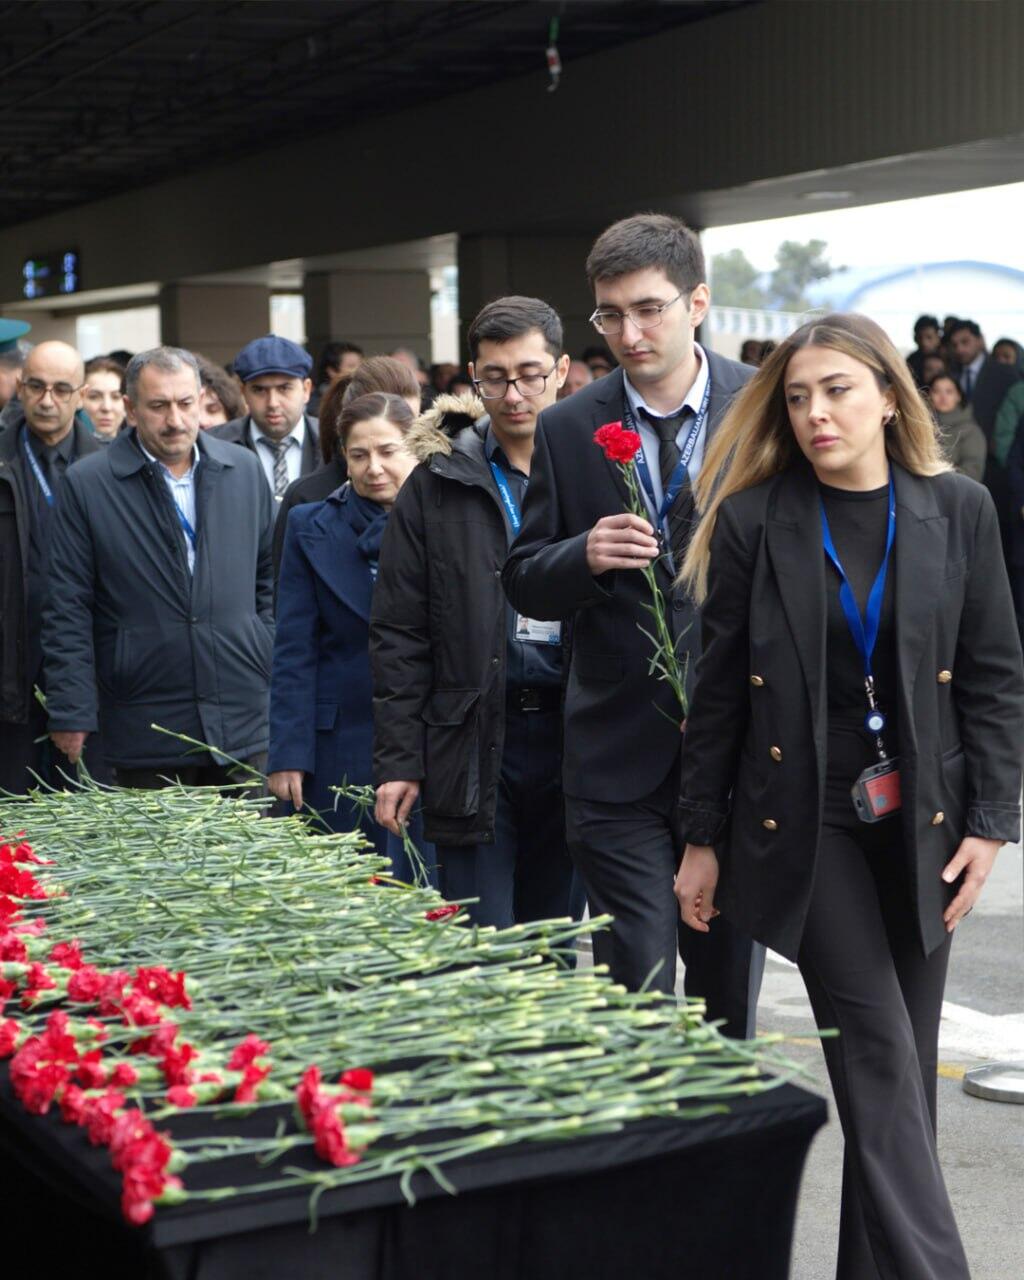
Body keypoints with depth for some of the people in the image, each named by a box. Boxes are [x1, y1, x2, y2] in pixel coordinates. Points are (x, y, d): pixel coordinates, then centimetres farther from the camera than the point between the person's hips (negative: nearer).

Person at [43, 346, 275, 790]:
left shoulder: (245, 471, 8)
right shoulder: (87, 484, -3)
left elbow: (270, 578, 17)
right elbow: (66, 611, -3)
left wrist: (276, 668, 9)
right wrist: (72, 714, -7)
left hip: (246, 723, 3)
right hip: (145, 733, -3)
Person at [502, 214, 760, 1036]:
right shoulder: (568, 431, 1)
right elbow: (525, 583, 5)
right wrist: (585, 557, -18)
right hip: (620, 752, 0)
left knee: (729, 983, 14)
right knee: (636, 990, -3)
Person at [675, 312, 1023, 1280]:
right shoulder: (753, 519, -3)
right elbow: (719, 687, 1)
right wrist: (703, 839, 2)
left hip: (921, 820, 2)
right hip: (807, 822, -2)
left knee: (904, 1066, 8)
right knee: (879, 1058, -7)